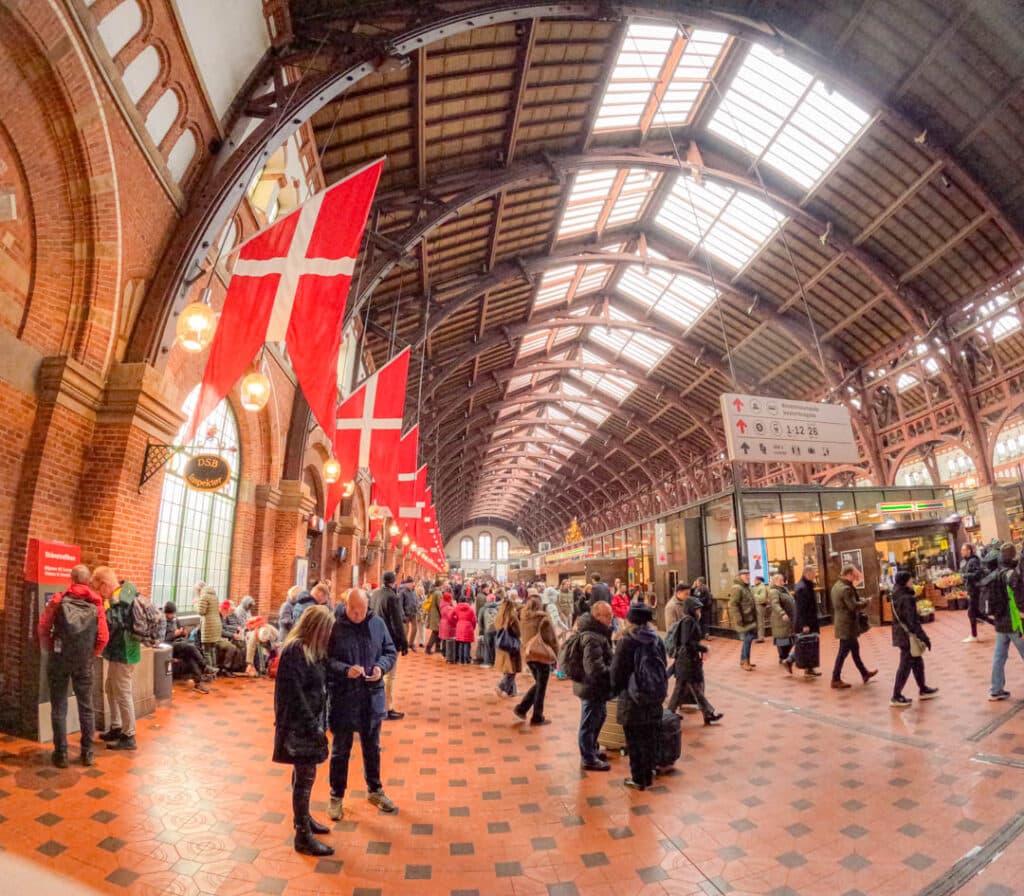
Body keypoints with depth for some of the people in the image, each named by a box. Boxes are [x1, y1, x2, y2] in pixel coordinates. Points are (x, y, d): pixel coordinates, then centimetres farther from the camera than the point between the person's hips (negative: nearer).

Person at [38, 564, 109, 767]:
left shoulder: (58, 599, -5)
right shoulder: (96, 603, -3)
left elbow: (43, 628, -6)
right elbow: (103, 637, -6)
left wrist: (50, 650, 11)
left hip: (59, 659, -1)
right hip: (84, 662, 1)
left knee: (59, 707, 10)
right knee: (86, 707, 11)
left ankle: (61, 754, 15)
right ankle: (88, 753, 18)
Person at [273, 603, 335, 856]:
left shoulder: (309, 649, 6)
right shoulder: (294, 651, -22)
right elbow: (294, 694, -24)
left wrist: (316, 723, 8)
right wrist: (312, 727, -22)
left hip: (310, 720, 9)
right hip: (299, 724, -9)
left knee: (303, 772, 22)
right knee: (306, 775, 1)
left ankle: (302, 817, 38)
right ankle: (303, 835, 13)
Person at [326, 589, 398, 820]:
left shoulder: (377, 623, -4)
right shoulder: (333, 625, -15)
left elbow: (390, 651, 4)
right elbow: (324, 659, -12)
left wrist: (381, 666, -15)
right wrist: (345, 670, -27)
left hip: (372, 698, 3)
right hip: (342, 699, -3)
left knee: (372, 748, 21)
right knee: (340, 750, 14)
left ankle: (374, 790, 41)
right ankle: (336, 796, 35)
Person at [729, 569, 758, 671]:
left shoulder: (747, 588, 17)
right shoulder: (737, 588, -16)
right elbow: (733, 605, -23)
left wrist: (754, 619, 21)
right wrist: (738, 620, -25)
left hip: (750, 619, 10)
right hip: (744, 620, -10)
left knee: (748, 640, 14)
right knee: (747, 640, -8)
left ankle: (744, 661, 24)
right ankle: (745, 662, 1)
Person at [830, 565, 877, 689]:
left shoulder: (837, 586, 10)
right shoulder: (846, 589, -23)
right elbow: (854, 606, -25)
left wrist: (859, 599, 7)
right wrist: (864, 601, -8)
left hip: (842, 622, 10)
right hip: (847, 625, -10)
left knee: (855, 648, 22)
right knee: (843, 652, -1)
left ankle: (864, 673, 37)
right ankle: (836, 679, 6)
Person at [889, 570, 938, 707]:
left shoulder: (898, 596, 7)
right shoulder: (906, 598, -22)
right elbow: (912, 621, -23)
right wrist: (924, 637, -18)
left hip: (901, 634, 9)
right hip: (908, 636, -9)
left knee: (917, 662, 22)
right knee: (905, 666, 0)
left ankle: (923, 690, 38)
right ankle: (896, 697, 6)